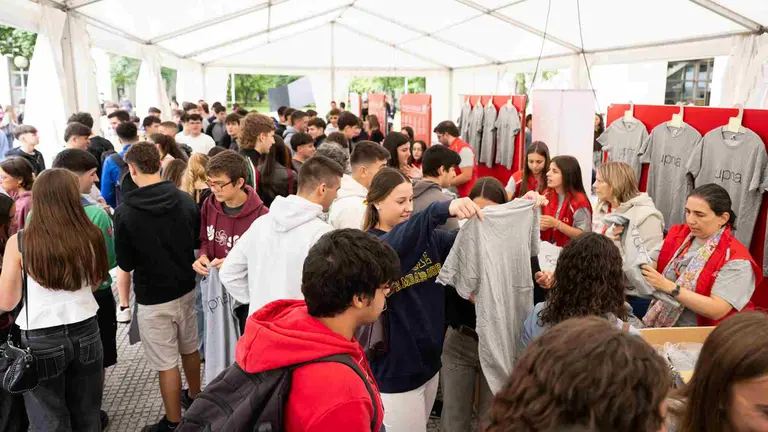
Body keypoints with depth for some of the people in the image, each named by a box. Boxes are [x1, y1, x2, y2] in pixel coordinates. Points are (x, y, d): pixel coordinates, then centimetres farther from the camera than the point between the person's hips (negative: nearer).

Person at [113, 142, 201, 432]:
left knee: (166, 363, 8)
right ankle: (194, 397, 44)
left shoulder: (125, 212, -19)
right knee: (190, 348, 23)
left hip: (153, 298, -5)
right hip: (186, 289, 5)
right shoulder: (186, 201, -8)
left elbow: (125, 264, -9)